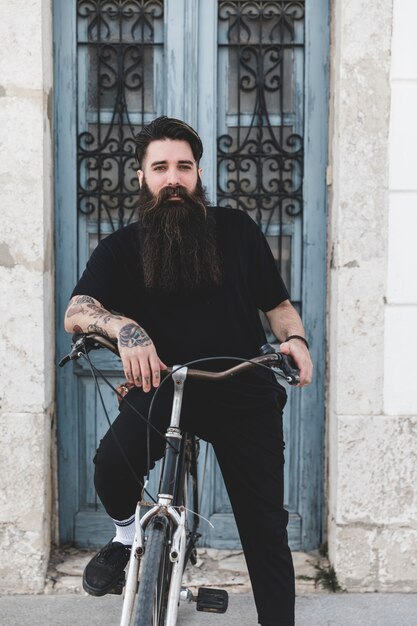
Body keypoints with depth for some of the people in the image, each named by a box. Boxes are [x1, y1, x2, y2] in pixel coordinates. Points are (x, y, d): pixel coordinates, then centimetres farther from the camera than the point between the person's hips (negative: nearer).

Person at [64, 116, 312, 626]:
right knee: (113, 462, -29)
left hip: (243, 393, 1)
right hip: (162, 388, -1)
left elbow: (277, 304, 11)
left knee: (266, 527, 3)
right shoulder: (122, 248, 3)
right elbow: (76, 312, -12)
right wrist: (124, 327, -33)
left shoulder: (237, 230, 5)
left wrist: (294, 337, -11)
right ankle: (126, 534, 4)